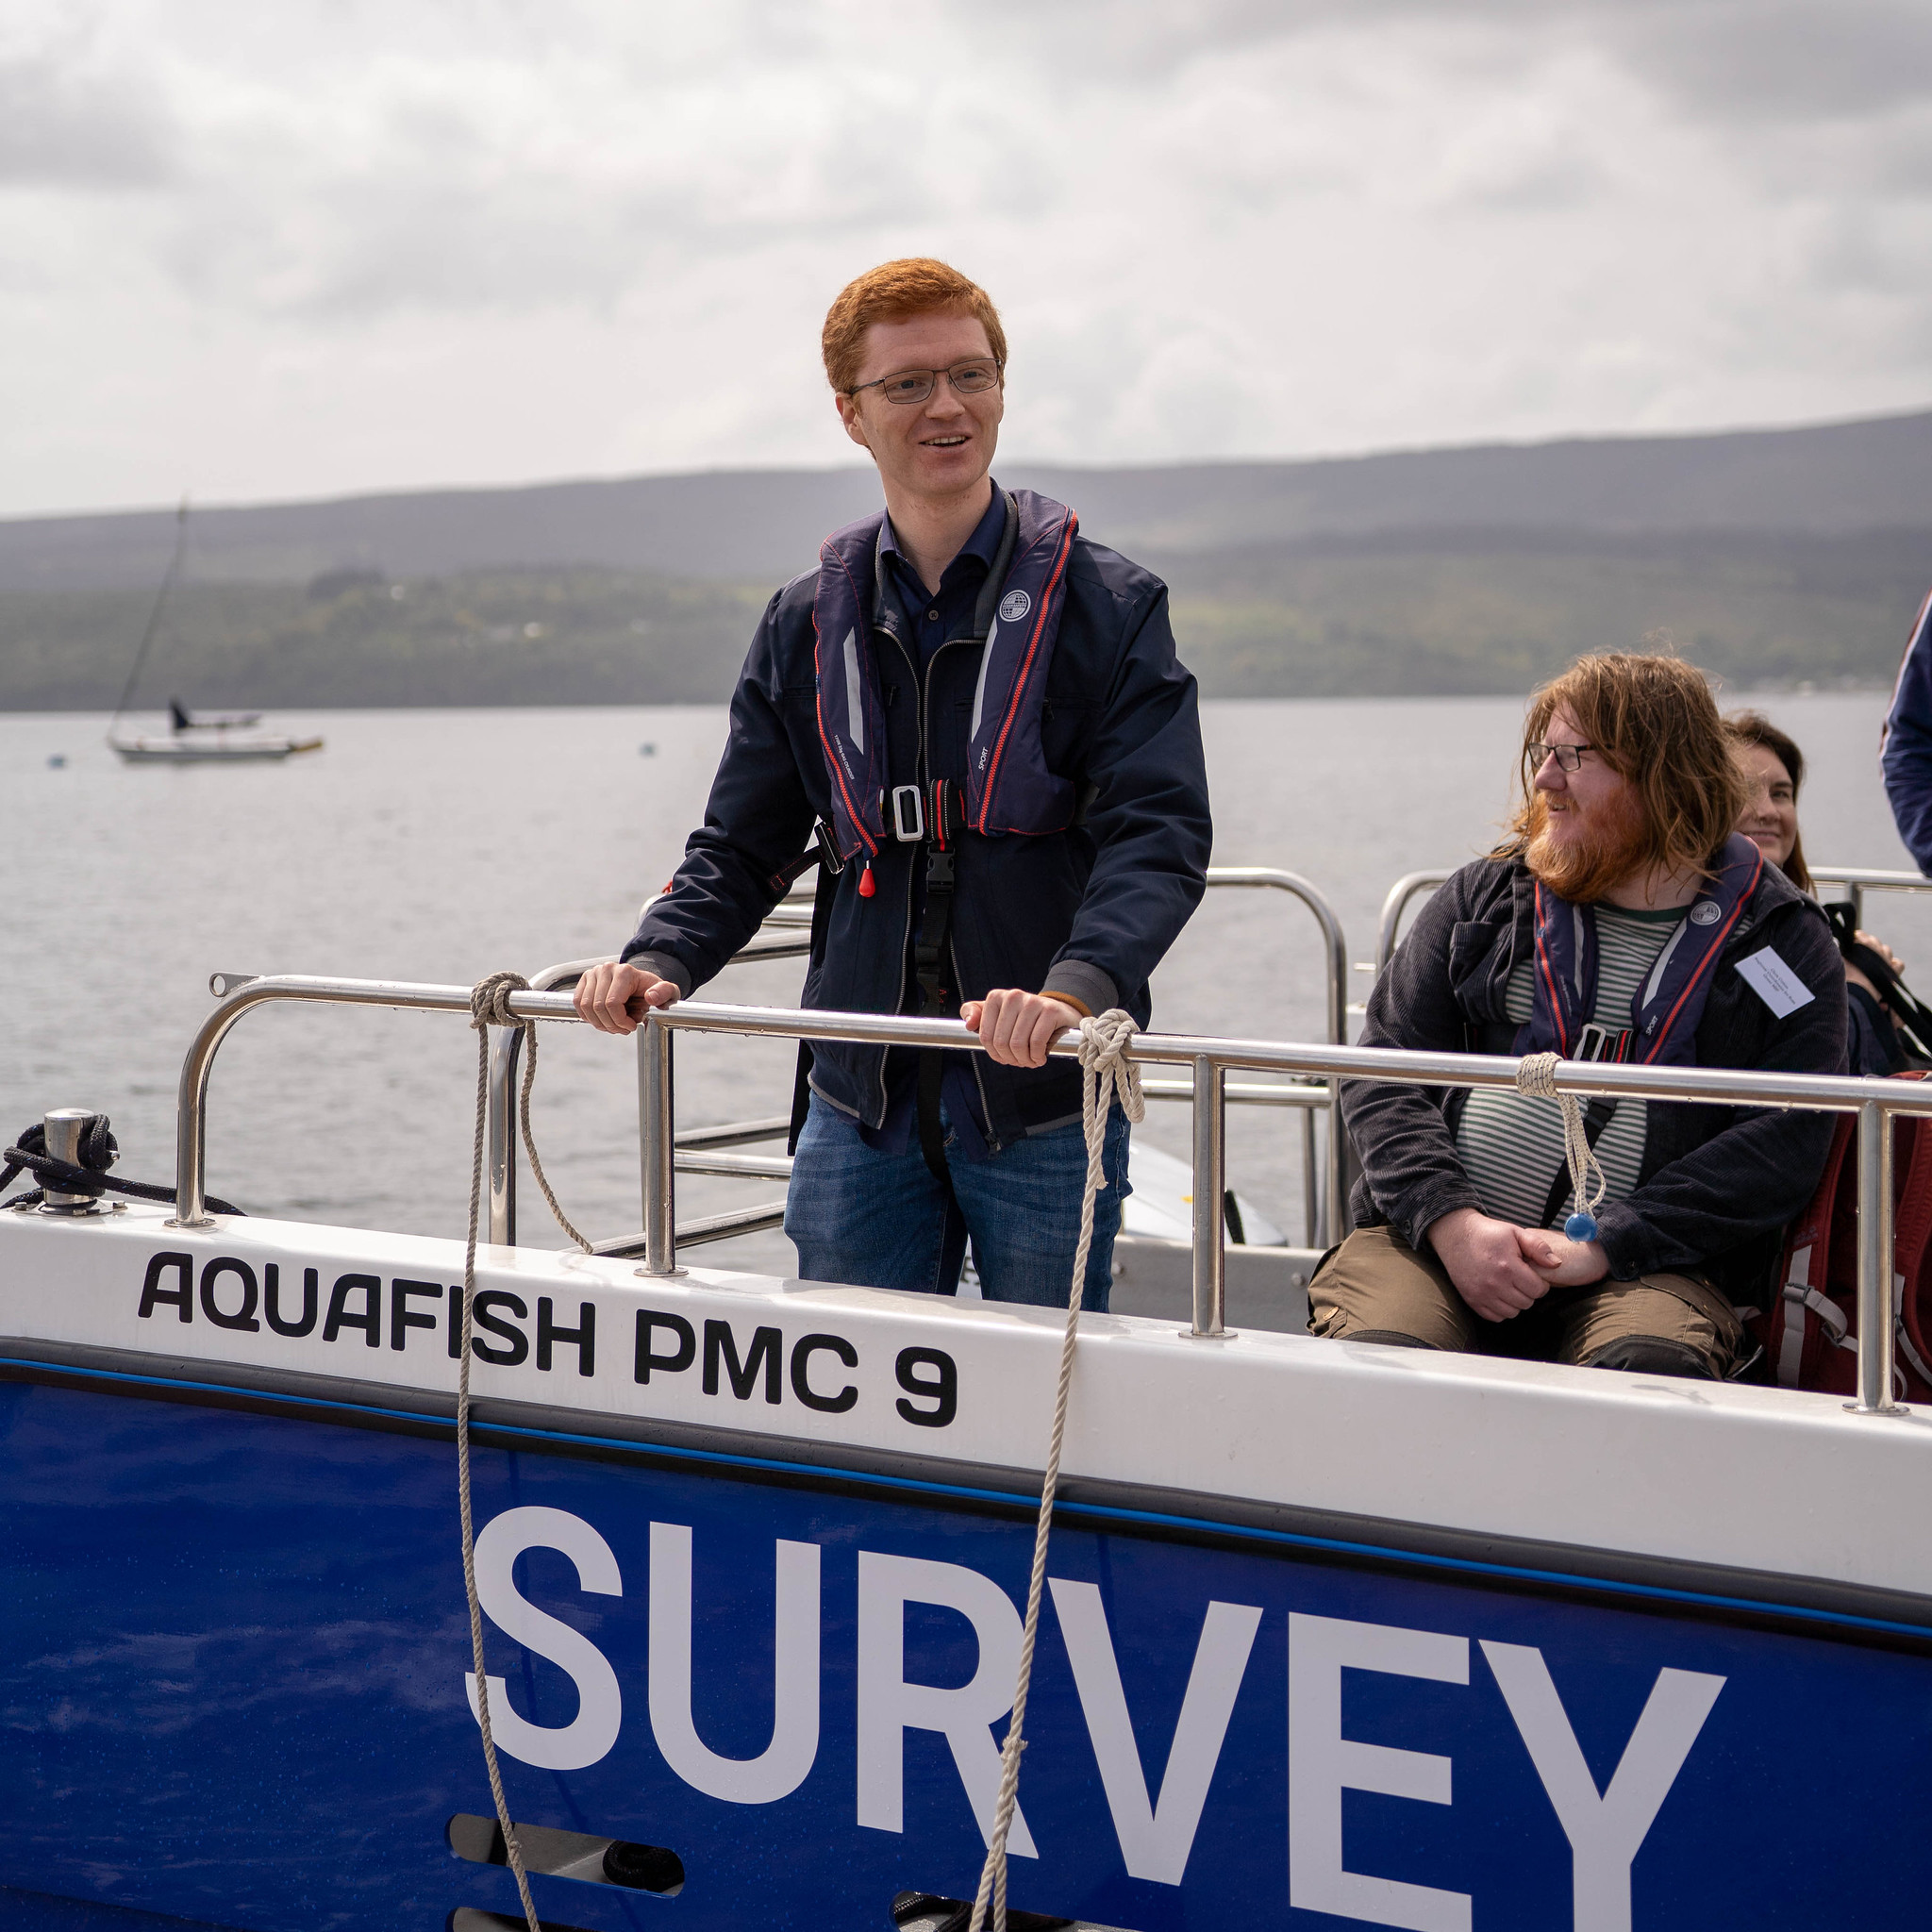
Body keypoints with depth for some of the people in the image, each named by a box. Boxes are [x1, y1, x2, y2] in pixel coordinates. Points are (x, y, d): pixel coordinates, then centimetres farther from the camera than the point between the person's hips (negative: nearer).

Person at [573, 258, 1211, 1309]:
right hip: (860, 1106, 3)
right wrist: (660, 960, -6)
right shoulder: (808, 623, 10)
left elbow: (1160, 835, -11)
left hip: (1044, 1106, -3)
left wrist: (1075, 987, -29)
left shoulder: (1106, 607, -1)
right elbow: (742, 845, 14)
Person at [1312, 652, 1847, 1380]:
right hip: (1433, 1240, 1)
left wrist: (1604, 1247, -13)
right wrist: (1451, 1221, -10)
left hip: (1644, 1264, -1)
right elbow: (1381, 1070, 9)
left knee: (1649, 1367, -35)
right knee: (1374, 1351, -32)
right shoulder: (1483, 898, 16)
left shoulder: (1781, 942, 9)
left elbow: (1783, 1144, -2)